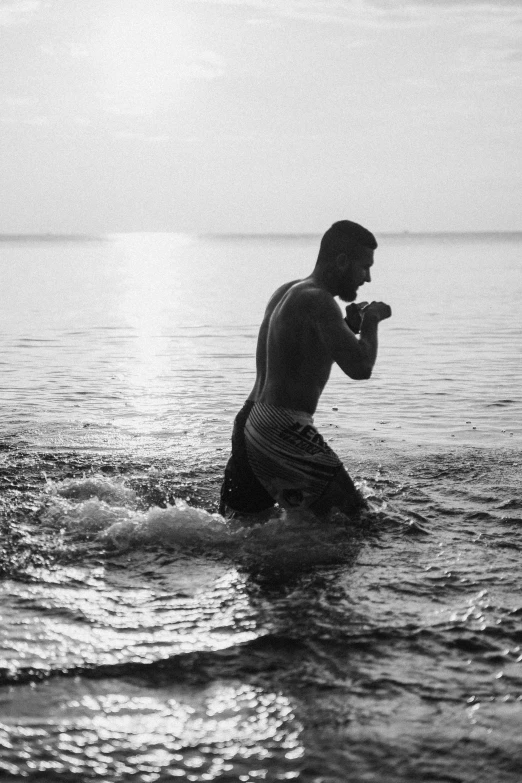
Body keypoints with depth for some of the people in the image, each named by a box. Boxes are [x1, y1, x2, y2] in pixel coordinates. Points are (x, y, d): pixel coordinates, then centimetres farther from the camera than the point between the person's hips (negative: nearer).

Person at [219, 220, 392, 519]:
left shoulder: (286, 292, 16)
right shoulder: (317, 301, -15)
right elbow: (360, 367, -22)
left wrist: (349, 326, 16)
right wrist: (371, 320, -3)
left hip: (249, 423, 10)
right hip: (283, 434, -10)